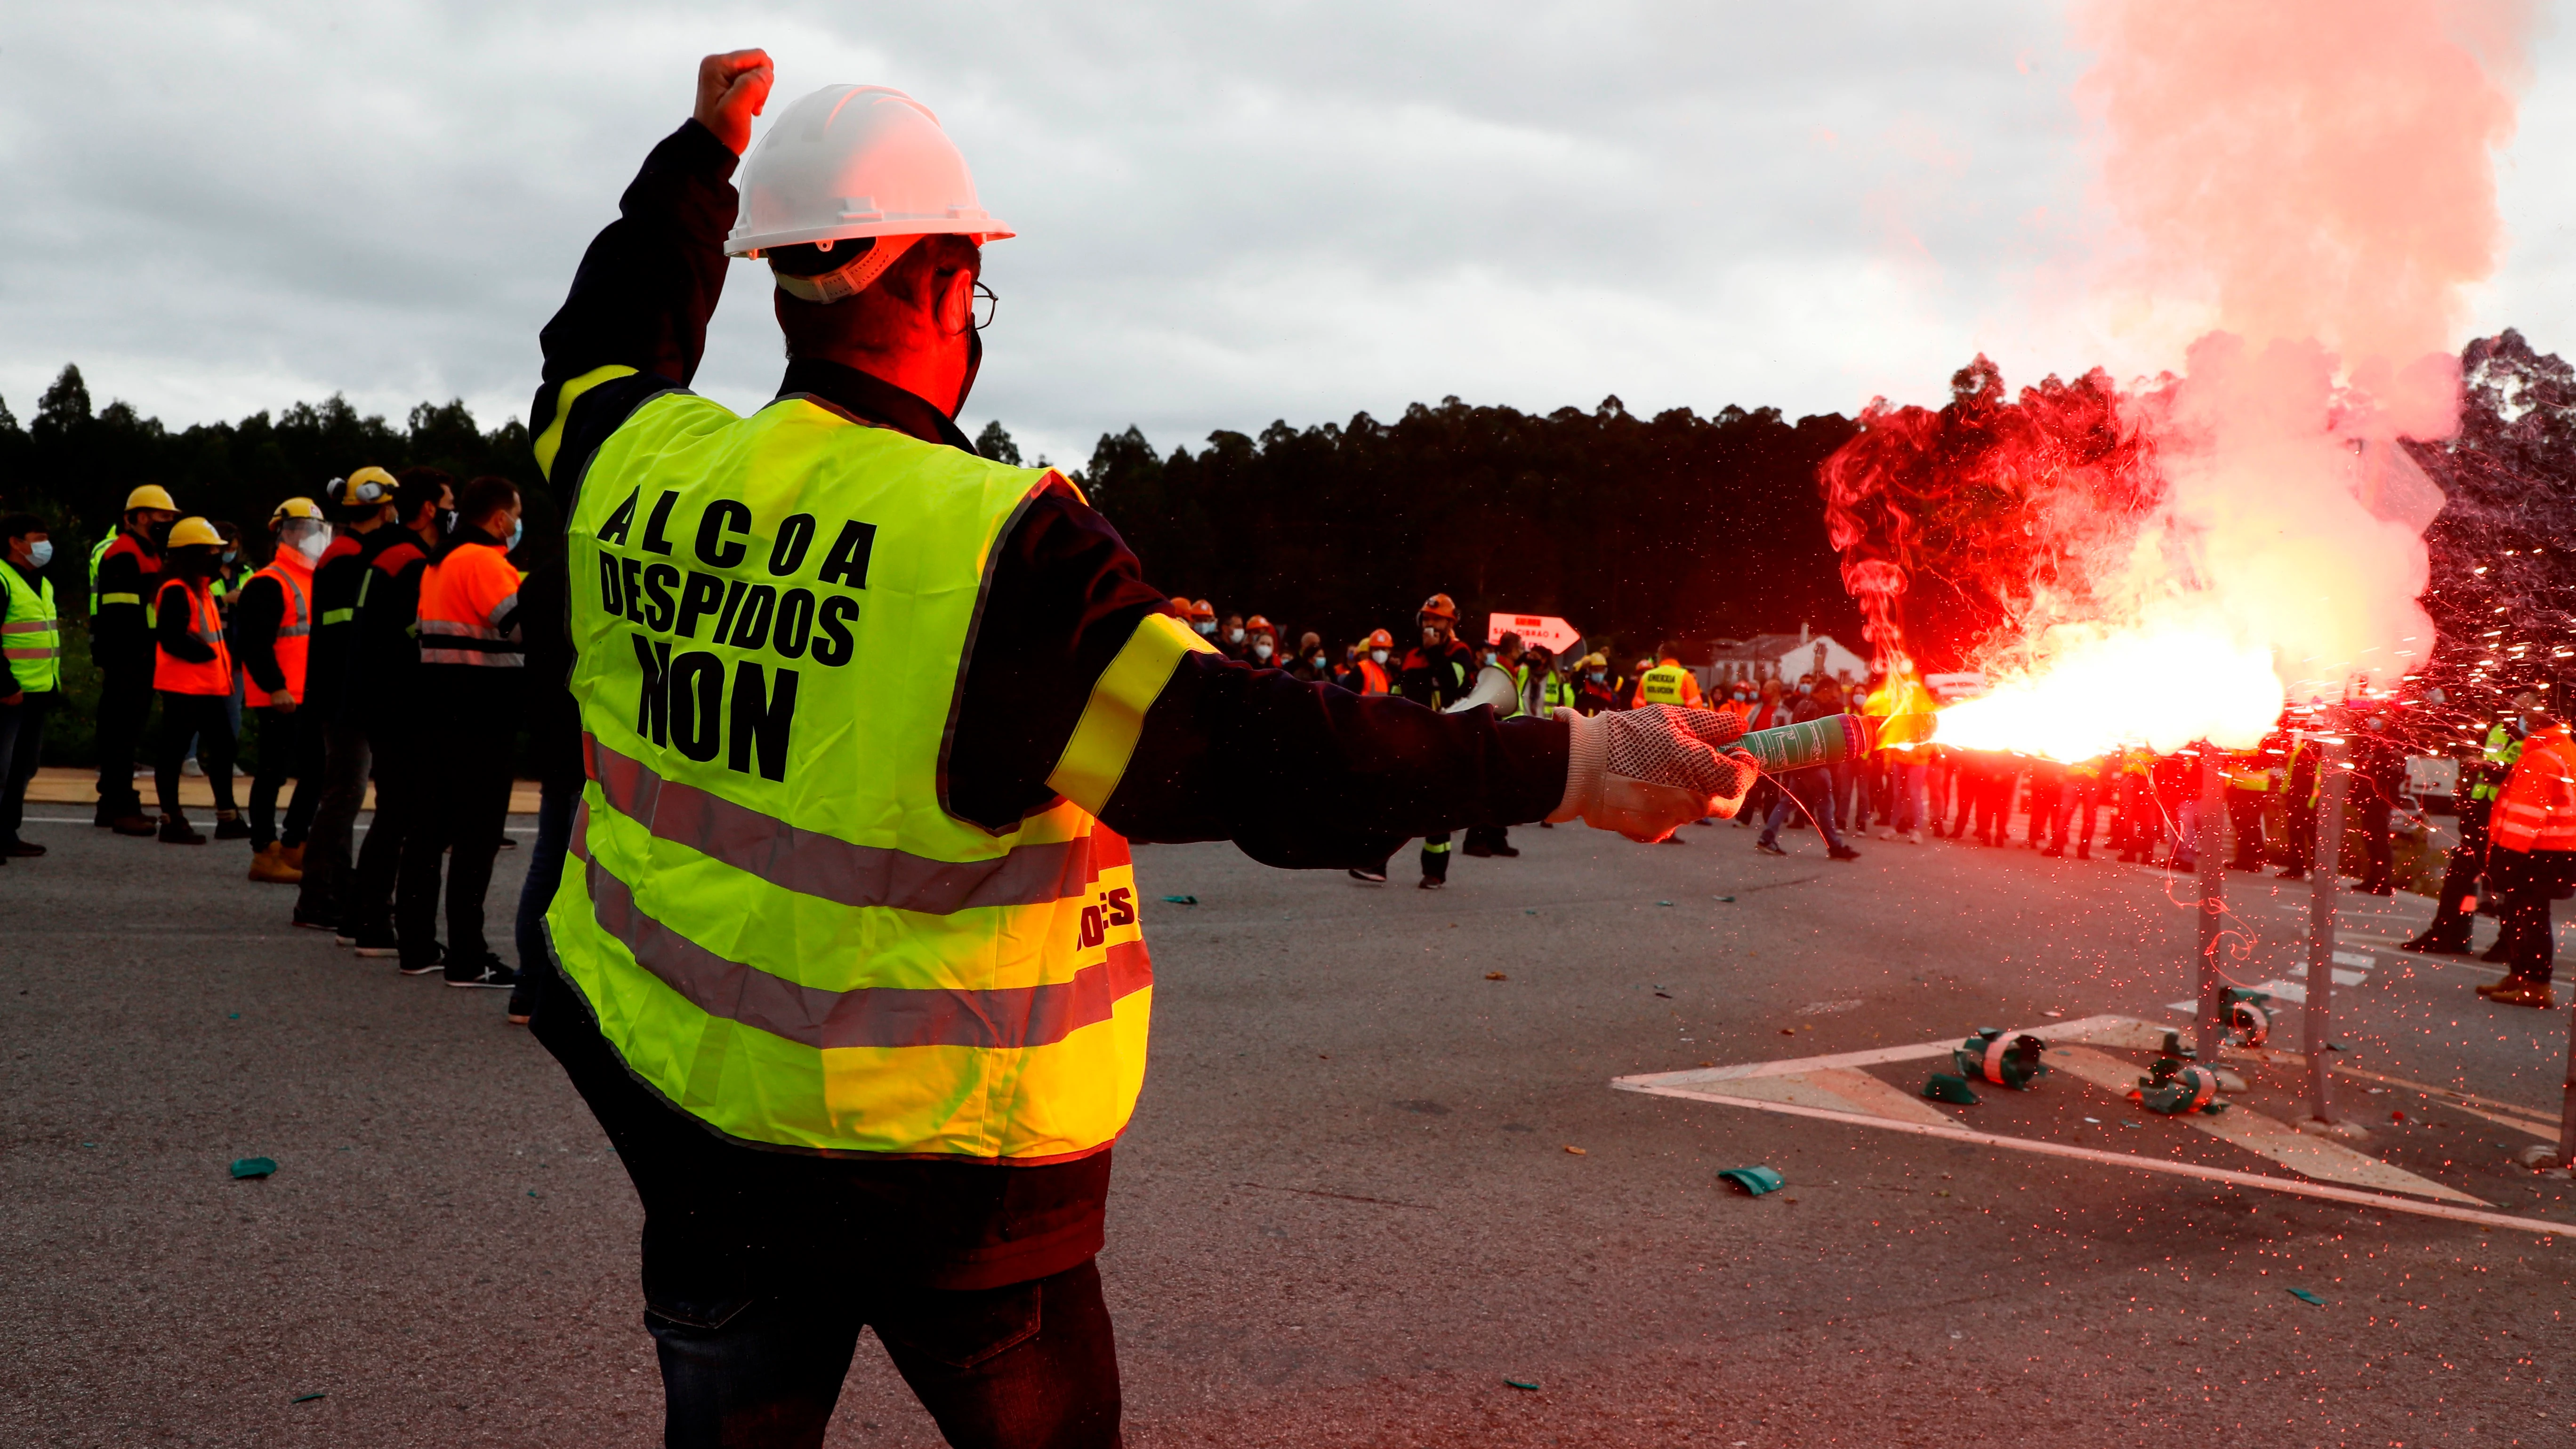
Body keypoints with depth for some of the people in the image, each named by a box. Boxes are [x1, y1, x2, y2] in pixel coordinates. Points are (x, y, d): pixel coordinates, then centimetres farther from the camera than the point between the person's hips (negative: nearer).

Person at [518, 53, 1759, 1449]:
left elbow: (603, 345, 20)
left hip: (686, 1106, 5)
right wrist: (1572, 762, -21)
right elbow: (1246, 754, -26)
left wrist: (707, 146, 31)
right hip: (946, 1153, -5)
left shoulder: (639, 471, -4)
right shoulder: (991, 545, -23)